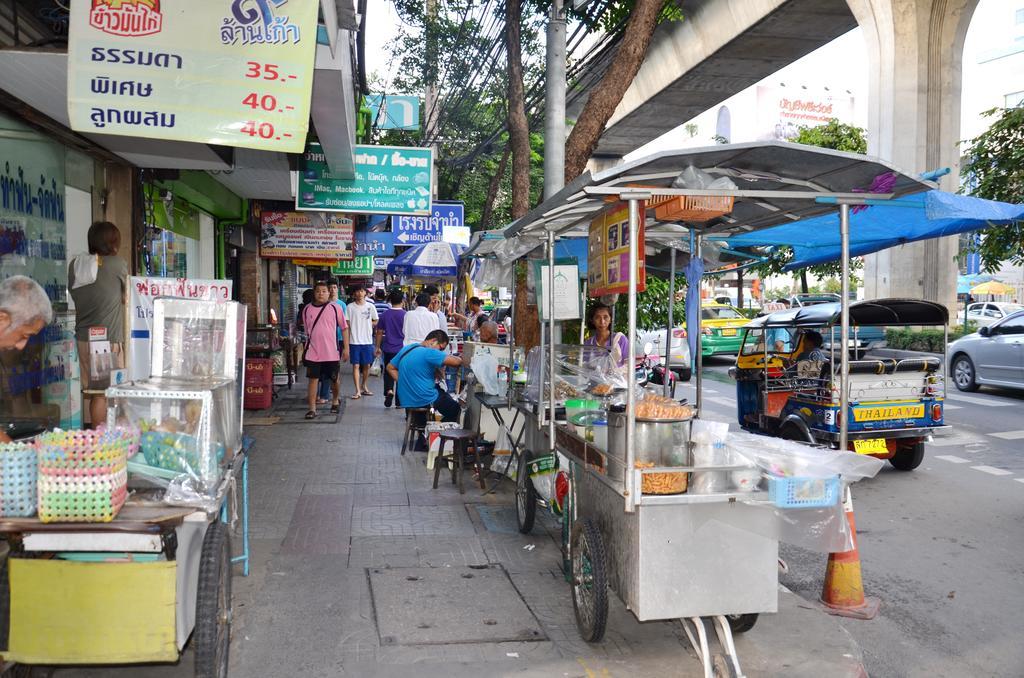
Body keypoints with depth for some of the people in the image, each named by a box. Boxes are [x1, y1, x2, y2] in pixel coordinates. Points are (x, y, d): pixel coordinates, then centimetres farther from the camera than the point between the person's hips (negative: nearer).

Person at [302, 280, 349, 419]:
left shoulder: (335, 308, -3)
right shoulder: (307, 309, 5)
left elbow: (344, 328, 1)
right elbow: (307, 331, 15)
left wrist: (346, 348, -2)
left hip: (331, 352, -1)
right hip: (313, 352, 1)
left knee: (334, 379, 12)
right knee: (313, 379, -2)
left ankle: (336, 400, 38)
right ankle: (312, 409, 1)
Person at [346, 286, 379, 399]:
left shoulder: (370, 306, 4)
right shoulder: (350, 307, -1)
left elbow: (376, 322, 15)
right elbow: (347, 325, 0)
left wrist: (368, 324, -2)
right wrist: (346, 343, -4)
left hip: (367, 340, 2)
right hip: (354, 341, -2)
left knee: (367, 365, 9)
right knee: (356, 365, -3)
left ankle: (364, 386, 26)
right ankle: (358, 391, -2)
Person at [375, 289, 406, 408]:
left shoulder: (385, 315, -1)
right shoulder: (406, 315, -7)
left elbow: (379, 332, 5)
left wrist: (378, 347, 16)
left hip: (388, 349, 1)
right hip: (403, 348, -1)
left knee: (388, 371, 12)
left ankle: (389, 391, -13)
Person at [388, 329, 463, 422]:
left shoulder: (406, 349, 6)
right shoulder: (429, 353, -20)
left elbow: (390, 367, 16)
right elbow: (457, 362, -25)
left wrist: (404, 383, 9)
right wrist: (446, 355, -3)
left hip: (405, 400, 8)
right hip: (425, 402, -8)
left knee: (440, 389, 31)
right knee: (455, 409, 14)